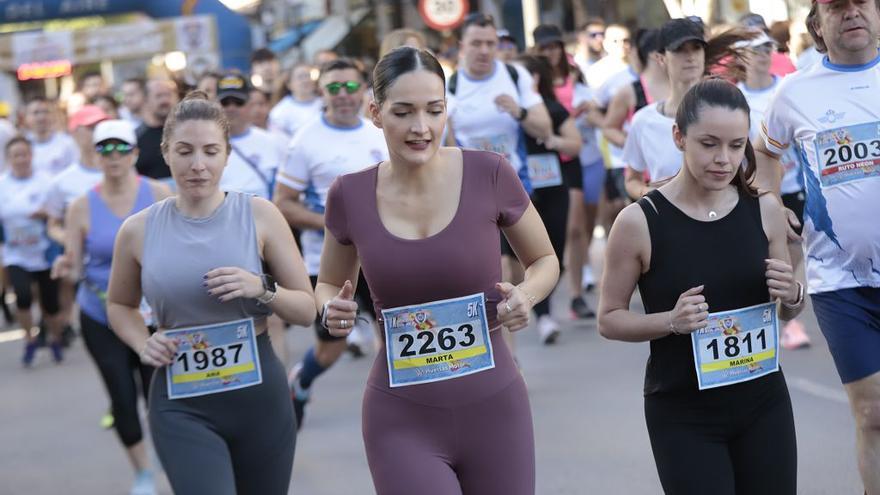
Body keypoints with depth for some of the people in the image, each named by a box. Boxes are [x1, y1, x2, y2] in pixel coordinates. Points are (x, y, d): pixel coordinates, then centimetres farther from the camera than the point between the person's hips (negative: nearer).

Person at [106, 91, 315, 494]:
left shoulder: (259, 215, -3)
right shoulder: (138, 230, -1)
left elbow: (308, 310, 3)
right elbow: (119, 305, 18)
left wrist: (263, 289, -16)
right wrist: (142, 344, -2)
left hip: (259, 394, 1)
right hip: (181, 404, -1)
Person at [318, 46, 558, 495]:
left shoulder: (488, 174, -7)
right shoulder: (351, 195, -3)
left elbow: (546, 261, 8)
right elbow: (328, 285, 15)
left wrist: (526, 295, -13)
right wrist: (332, 310, -8)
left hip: (493, 410, 0)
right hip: (402, 422, 0)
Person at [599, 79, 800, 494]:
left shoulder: (764, 210, -2)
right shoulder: (639, 222, -13)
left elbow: (788, 311, 12)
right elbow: (609, 319, -4)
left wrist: (792, 295, -11)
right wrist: (671, 321, -20)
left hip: (763, 403, 4)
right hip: (682, 415, -3)